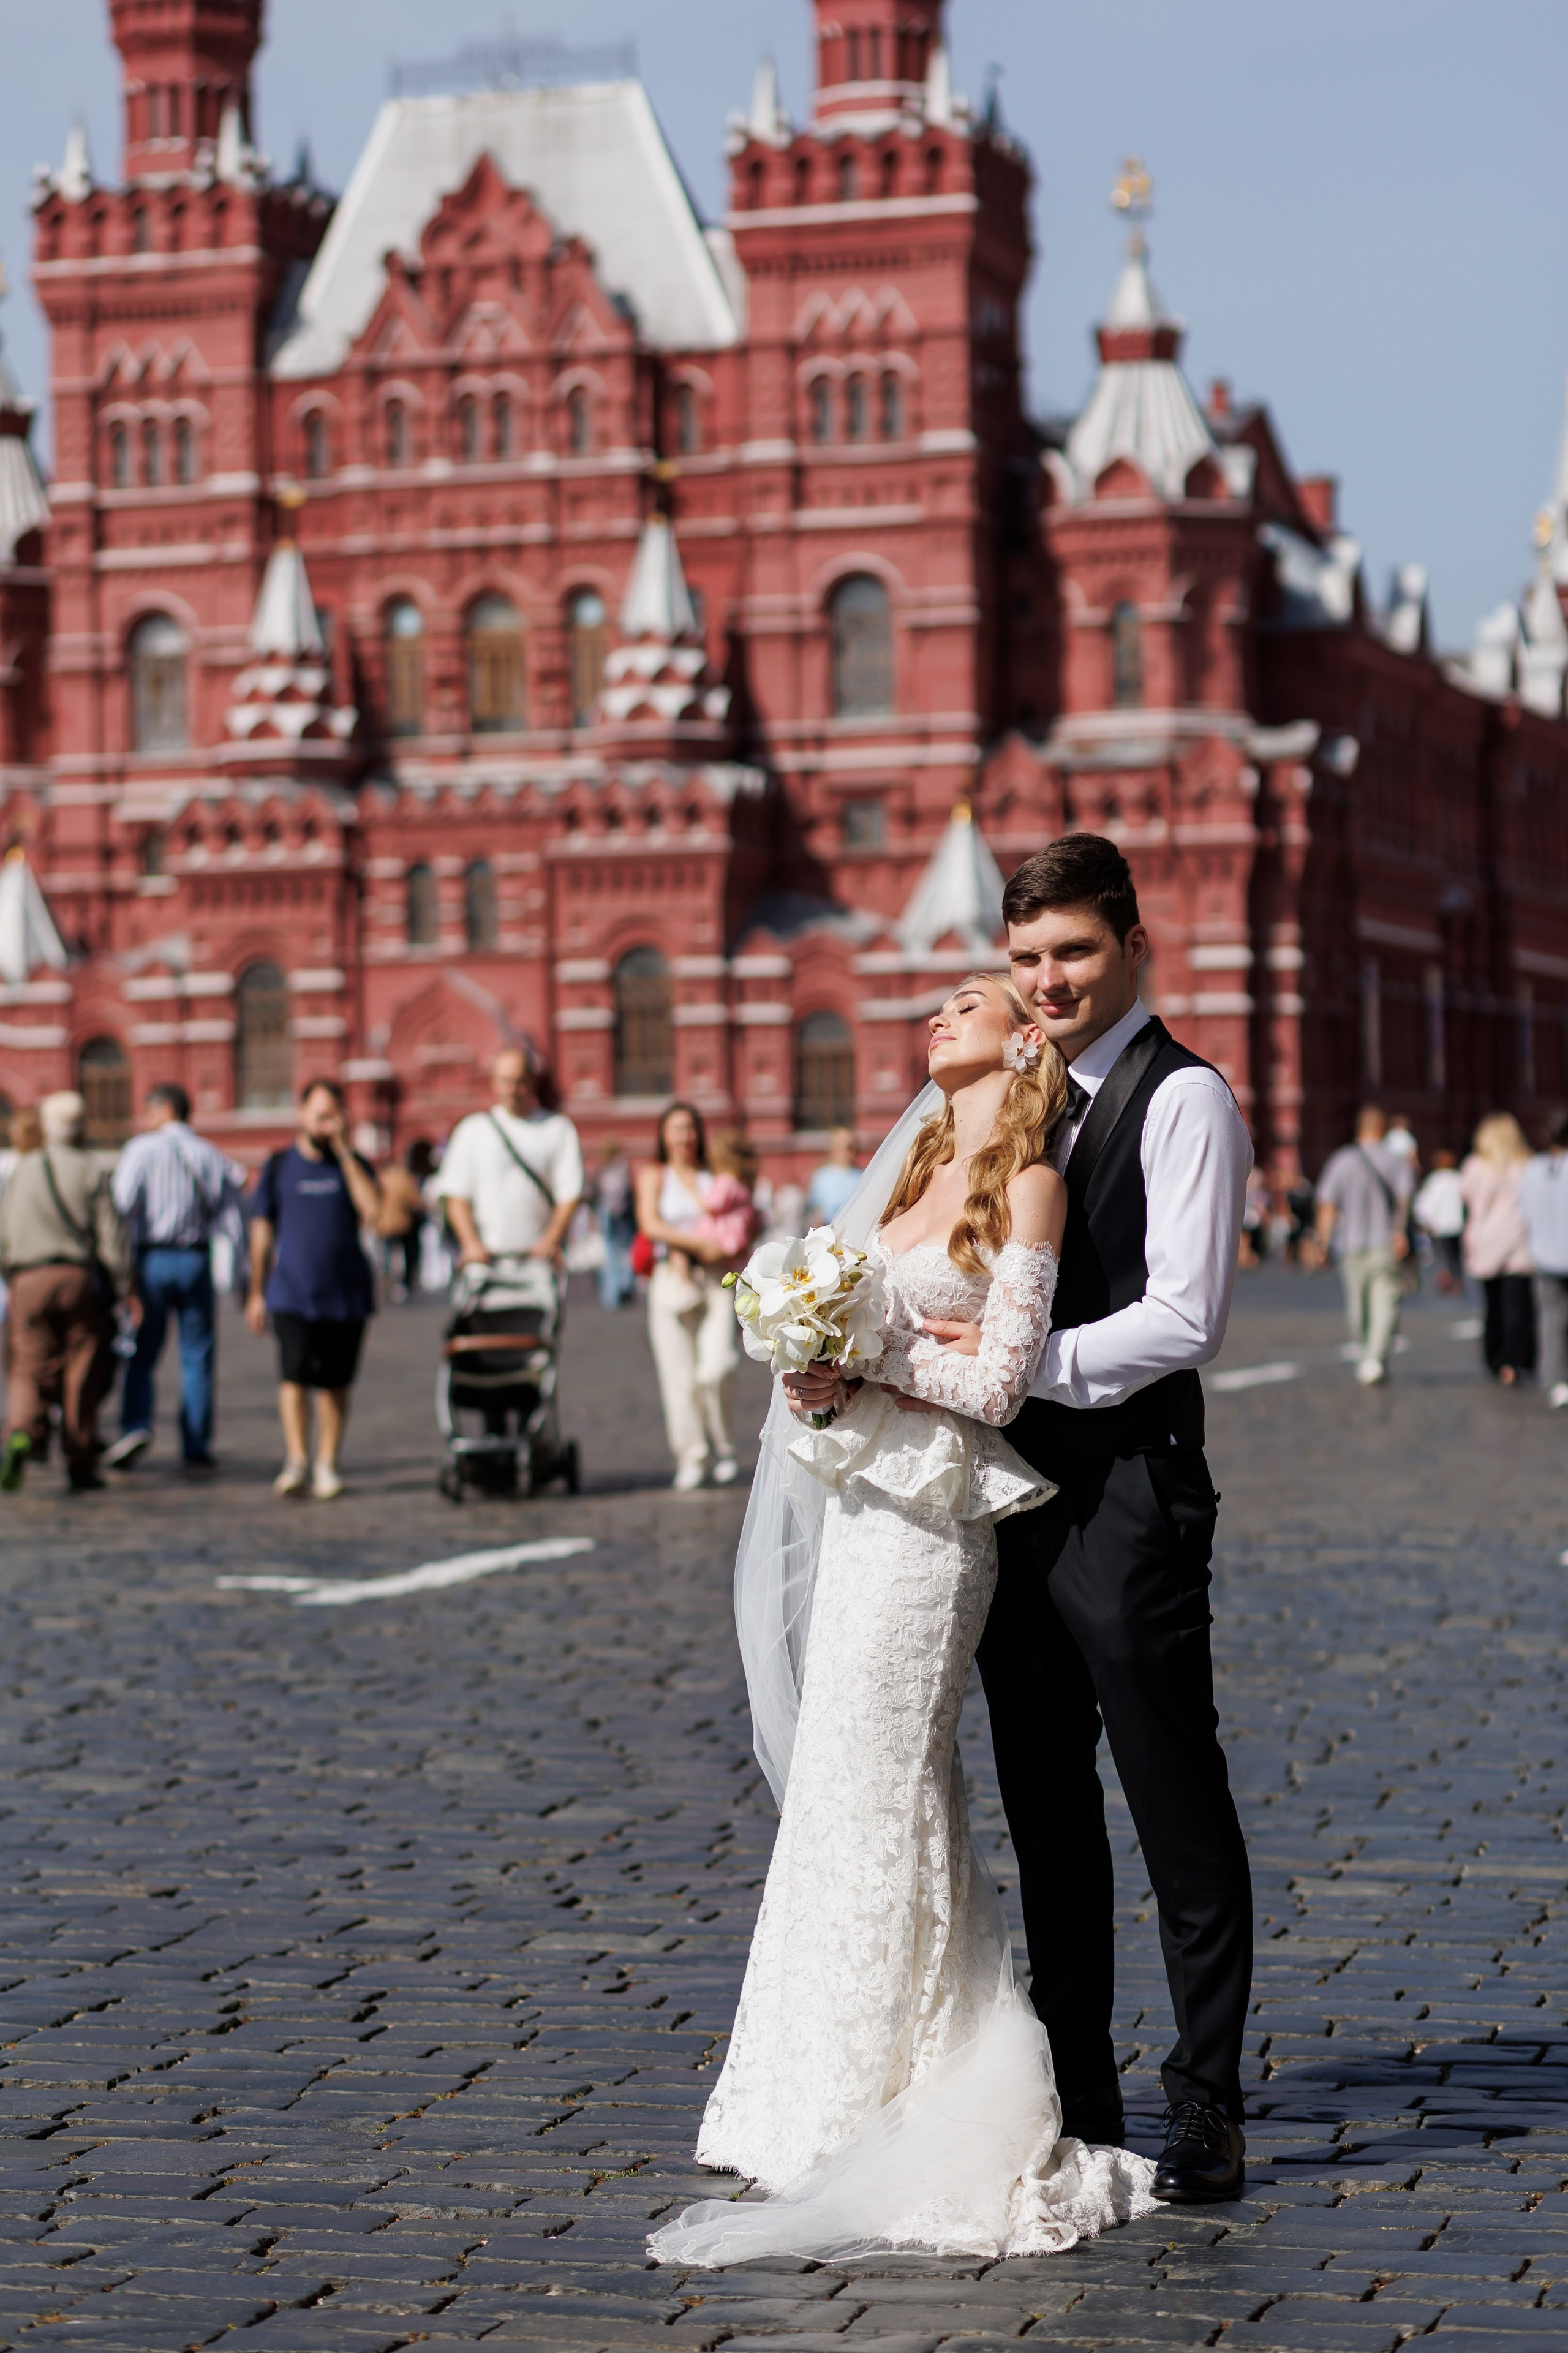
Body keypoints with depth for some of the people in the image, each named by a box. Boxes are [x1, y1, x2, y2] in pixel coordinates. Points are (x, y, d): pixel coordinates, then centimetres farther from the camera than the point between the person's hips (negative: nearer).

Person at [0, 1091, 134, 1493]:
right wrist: (126, 1289, 1)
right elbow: (111, 1235, -4)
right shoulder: (92, 1170, -1)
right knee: (82, 1376, 5)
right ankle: (80, 1465, 7)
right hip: (80, 1279, -2)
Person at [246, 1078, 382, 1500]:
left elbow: (372, 1210, -11)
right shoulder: (279, 1165, 7)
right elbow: (262, 1230, 11)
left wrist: (343, 1150, -10)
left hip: (347, 1293, 1)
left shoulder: (354, 1165, 8)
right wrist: (257, 1292, 9)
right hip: (292, 1293, -1)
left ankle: (327, 1465, 11)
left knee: (335, 1382, 4)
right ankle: (296, 1461, -14)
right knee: (295, 1374, -14)